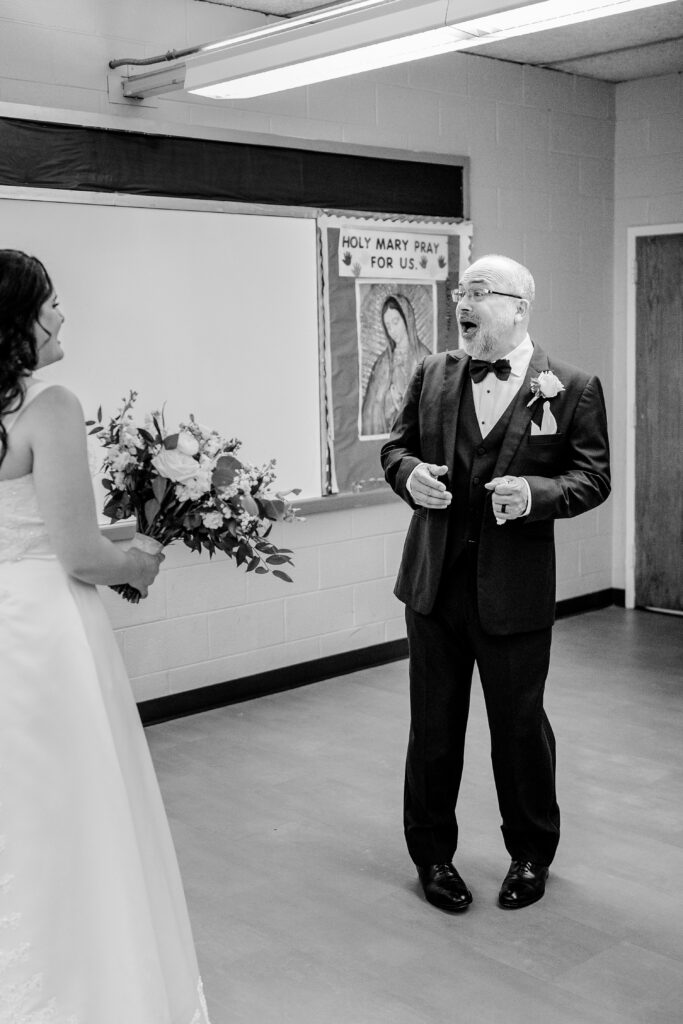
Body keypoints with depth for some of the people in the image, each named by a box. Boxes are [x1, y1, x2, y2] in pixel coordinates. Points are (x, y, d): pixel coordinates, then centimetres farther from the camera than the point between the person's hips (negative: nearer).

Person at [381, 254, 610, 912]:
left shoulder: (572, 388, -5)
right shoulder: (433, 375, 6)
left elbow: (592, 476, -4)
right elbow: (396, 444, 13)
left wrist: (536, 493, -23)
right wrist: (409, 474, -10)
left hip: (516, 592, -3)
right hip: (435, 583, 3)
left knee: (520, 728, 12)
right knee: (432, 728, 13)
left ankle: (530, 856, 35)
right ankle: (433, 855, 32)